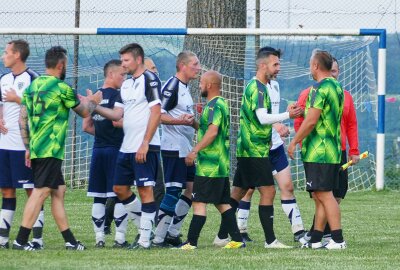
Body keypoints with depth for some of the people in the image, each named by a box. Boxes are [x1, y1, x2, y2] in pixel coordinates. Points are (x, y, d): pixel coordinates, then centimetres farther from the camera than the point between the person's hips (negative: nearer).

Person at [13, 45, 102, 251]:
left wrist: (28, 147, 19)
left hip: (35, 148, 8)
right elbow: (84, 112, 3)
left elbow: (22, 119, 14)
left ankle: (69, 240, 16)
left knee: (59, 191, 13)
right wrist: (93, 101, 24)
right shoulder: (61, 88, -9)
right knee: (40, 192, -10)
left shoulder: (32, 86, 12)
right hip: (51, 150, -8)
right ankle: (21, 240, -14)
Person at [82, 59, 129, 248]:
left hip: (98, 149, 7)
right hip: (115, 148, -7)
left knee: (98, 197, 7)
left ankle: (99, 238, 7)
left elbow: (86, 126, 14)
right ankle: (120, 238, -5)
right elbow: (117, 121, -20)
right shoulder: (117, 95, -10)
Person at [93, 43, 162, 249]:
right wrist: (94, 107, 1)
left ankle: (145, 239, -4)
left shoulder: (149, 79, -9)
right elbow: (117, 114, 15)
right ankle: (144, 228, 22)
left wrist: (145, 143, -19)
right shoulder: (126, 85, 17)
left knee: (145, 189, -6)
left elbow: (156, 112, -15)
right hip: (127, 147, 9)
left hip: (144, 148, -9)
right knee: (120, 188, 11)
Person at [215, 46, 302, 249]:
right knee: (268, 191, -10)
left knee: (238, 192, 12)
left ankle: (222, 236, 16)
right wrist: (288, 115, -21)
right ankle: (270, 240, -11)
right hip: (256, 150, -10)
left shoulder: (255, 86, 18)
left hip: (247, 149, 10)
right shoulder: (257, 88, -14)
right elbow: (263, 118, -23)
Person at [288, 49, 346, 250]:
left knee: (324, 194, -9)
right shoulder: (337, 87, 15)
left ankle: (338, 240, -13)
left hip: (318, 151, -9)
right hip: (333, 150, 9)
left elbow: (311, 121, -20)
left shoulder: (320, 88, -14)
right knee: (320, 195, 11)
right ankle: (315, 239, 13)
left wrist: (294, 142, -12)